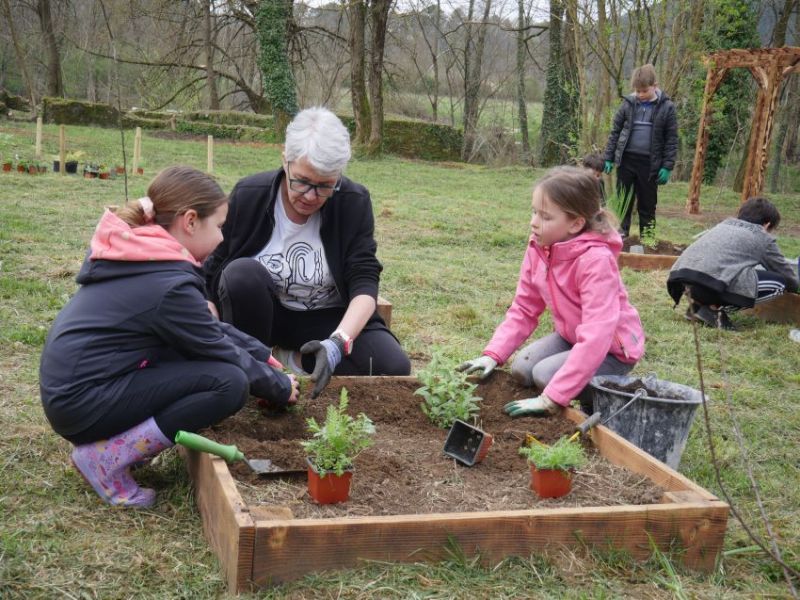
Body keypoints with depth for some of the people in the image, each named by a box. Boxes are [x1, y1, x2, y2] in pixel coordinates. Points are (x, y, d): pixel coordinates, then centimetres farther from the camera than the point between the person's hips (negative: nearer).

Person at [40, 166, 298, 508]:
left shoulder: (139, 257, 8)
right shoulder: (169, 285, -20)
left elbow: (209, 330, 19)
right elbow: (226, 357, -7)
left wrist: (262, 354, 17)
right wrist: (282, 388, 8)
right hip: (82, 403, -9)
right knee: (230, 383, -17)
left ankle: (120, 435, 8)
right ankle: (107, 457, -10)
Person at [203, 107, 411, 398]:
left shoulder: (354, 202, -16)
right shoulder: (248, 196, -16)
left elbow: (364, 283, -21)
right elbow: (211, 274, -8)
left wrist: (338, 341, -40)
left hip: (329, 318, 1)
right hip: (264, 313, 0)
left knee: (394, 367, -24)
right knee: (242, 274, -33)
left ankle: (292, 358, -4)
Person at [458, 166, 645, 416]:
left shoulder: (596, 260, -33)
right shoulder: (539, 247, -10)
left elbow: (596, 336, -38)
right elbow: (524, 308, -2)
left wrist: (552, 398, -42)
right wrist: (492, 355, -17)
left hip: (612, 348, -7)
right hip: (572, 337, 7)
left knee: (545, 375, -25)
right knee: (521, 369, -11)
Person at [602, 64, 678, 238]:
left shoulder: (666, 107, -3)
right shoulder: (628, 103, 1)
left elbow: (671, 139, -1)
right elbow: (615, 131, 6)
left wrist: (667, 166, -6)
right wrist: (608, 158, 2)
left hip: (650, 163, -1)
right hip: (626, 160, 1)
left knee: (648, 204, 9)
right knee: (623, 201, 7)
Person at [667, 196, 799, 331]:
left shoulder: (723, 224, 33)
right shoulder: (763, 238, 18)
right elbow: (784, 271, 30)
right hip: (714, 283, -7)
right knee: (779, 283, 9)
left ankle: (700, 303, 11)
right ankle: (715, 308, -1)